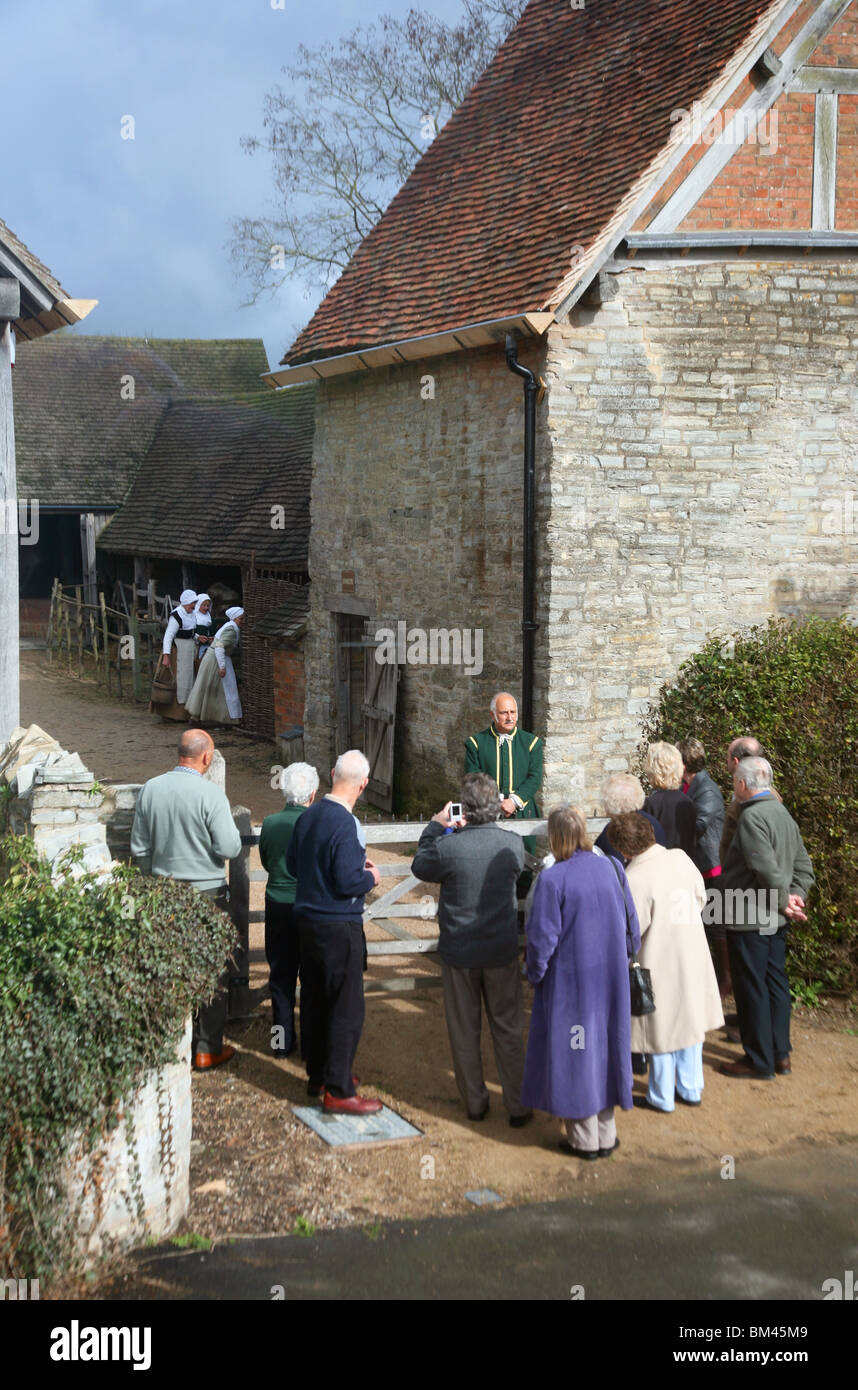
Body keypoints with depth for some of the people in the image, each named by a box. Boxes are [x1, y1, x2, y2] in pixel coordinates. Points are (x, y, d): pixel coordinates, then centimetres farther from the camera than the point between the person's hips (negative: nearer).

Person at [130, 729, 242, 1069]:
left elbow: (139, 848, 6)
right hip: (206, 891, -5)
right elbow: (229, 848, -18)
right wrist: (233, 831, 3)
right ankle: (207, 1049, 12)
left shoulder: (151, 789, -1)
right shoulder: (209, 794, -17)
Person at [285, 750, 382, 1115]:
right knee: (347, 1009, -1)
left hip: (307, 921, 9)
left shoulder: (307, 817, 4)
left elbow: (292, 864, 15)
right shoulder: (343, 824, -21)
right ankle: (338, 1091, 3)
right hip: (338, 927, -9)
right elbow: (347, 882, -24)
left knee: (315, 1002, 17)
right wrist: (370, 877, -3)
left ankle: (318, 1075, 30)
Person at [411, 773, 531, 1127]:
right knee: (508, 1030, 13)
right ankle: (517, 1106, 18)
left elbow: (420, 867, 1)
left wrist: (435, 826, 11)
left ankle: (475, 1102, 24)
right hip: (502, 951, 1)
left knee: (464, 1031, 14)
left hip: (459, 953, -1)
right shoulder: (513, 844, -12)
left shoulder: (448, 847, -20)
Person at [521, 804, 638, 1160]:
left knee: (573, 1053, 9)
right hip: (609, 979, 5)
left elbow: (542, 936, -16)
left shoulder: (552, 879, -20)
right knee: (605, 1045, 16)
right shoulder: (611, 868, -5)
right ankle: (606, 1134, 25)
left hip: (569, 980, -4)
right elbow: (631, 925, 3)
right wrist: (623, 958, 18)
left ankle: (584, 1138, 18)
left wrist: (535, 972, 1)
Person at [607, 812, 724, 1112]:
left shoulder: (635, 879, -26)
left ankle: (662, 1096, 24)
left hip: (660, 961, -6)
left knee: (662, 1028, 10)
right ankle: (691, 1088, 33)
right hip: (692, 955, 6)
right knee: (689, 1020, 20)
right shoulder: (681, 858, -7)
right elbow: (700, 898, 6)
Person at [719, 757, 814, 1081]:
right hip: (775, 921, 9)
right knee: (775, 983, 15)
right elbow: (804, 865, 12)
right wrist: (795, 896, 1)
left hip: (748, 920, -9)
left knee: (751, 989, 1)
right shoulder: (783, 814, 10)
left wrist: (785, 901, -13)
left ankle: (759, 1061, 9)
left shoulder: (752, 816, -20)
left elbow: (768, 868, -26)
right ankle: (780, 1054, 23)